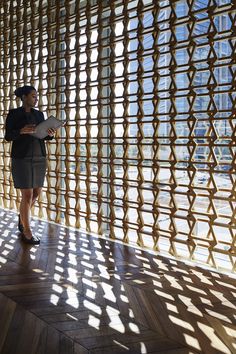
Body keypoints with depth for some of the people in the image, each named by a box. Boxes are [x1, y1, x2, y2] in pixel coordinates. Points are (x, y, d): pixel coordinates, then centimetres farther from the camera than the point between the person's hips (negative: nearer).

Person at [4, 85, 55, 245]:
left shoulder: (39, 114, 13)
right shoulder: (13, 113, -1)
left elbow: (43, 136, 13)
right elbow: (8, 136, -5)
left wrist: (50, 134, -10)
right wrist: (22, 131, -23)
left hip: (39, 158, 5)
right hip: (22, 158, -5)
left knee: (37, 192, 10)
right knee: (27, 195, -5)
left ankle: (23, 216, 37)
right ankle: (26, 231, 8)